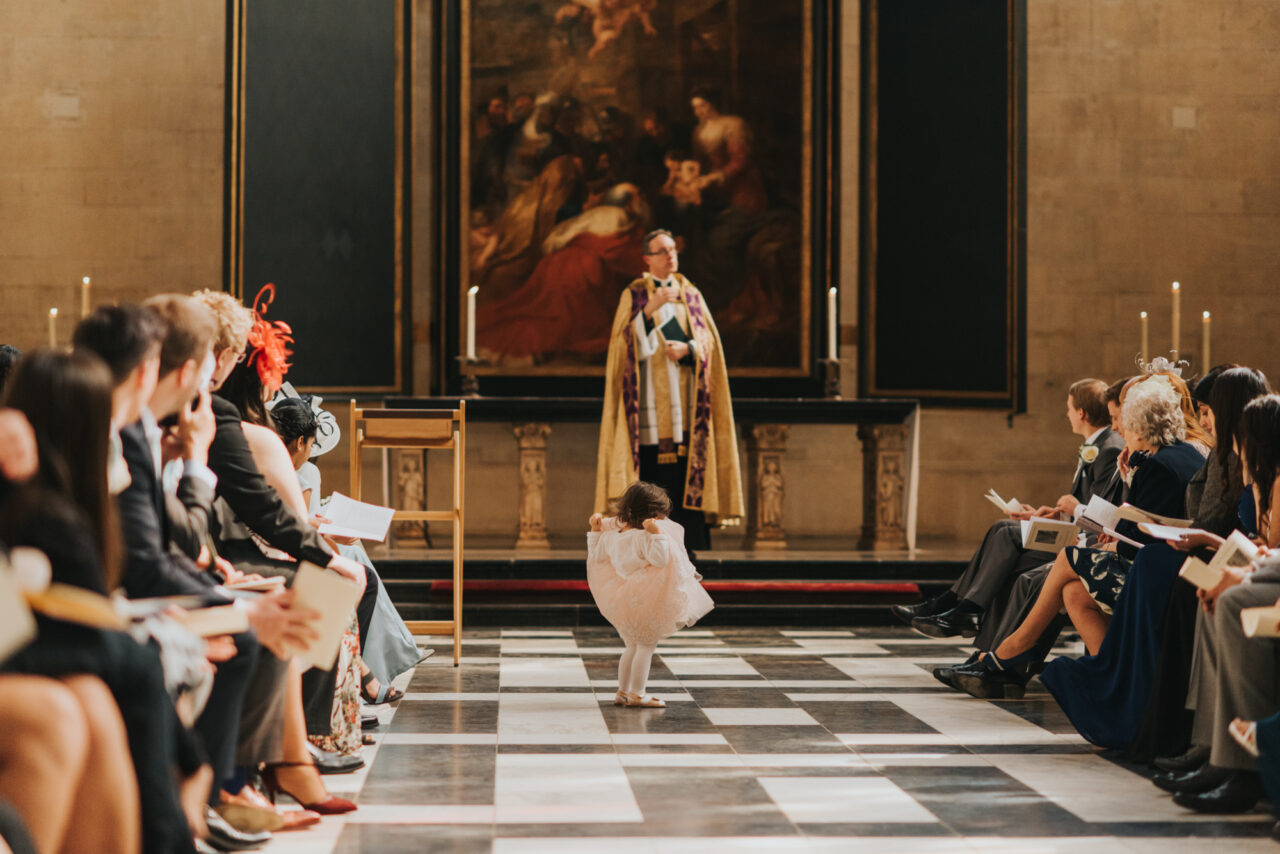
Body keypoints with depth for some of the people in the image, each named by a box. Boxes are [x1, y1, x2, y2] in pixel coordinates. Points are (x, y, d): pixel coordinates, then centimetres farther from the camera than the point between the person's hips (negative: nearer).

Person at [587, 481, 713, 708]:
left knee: (632, 647, 20)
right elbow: (661, 560, -31)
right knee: (647, 647, 4)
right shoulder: (644, 538, -22)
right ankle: (637, 694, 4)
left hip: (621, 602, 8)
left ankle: (623, 692, 24)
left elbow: (596, 555, 15)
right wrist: (657, 533, -33)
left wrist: (595, 530, 21)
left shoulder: (611, 535, 1)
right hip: (645, 603, -8)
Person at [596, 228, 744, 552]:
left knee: (689, 472, -3)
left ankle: (691, 546, 1)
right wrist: (650, 308, -19)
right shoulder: (634, 295, 4)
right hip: (650, 397, -3)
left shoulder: (691, 295, 14)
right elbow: (627, 343, -8)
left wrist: (687, 348, -11)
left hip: (685, 395, 3)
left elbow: (708, 338, 9)